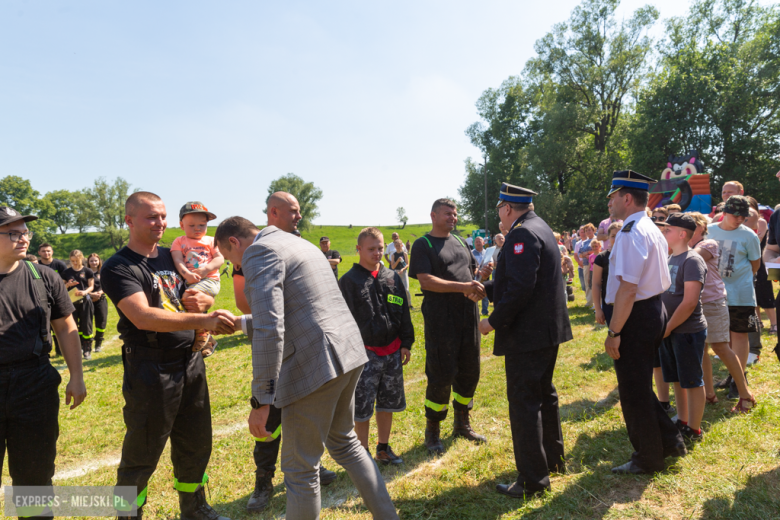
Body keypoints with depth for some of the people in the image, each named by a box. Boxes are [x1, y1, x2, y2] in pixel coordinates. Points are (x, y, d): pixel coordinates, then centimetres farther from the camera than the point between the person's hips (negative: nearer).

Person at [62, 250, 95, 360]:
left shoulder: (87, 271, 4)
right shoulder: (66, 272, 9)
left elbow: (91, 286, 1)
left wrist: (84, 292, -19)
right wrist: (68, 284, -9)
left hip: (85, 301, -2)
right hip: (72, 302, 2)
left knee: (86, 326, 0)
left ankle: (87, 350, 8)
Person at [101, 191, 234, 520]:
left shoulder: (172, 257, 10)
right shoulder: (118, 268, -11)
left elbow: (205, 299, 19)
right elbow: (143, 317, -26)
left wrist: (203, 300, -7)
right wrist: (203, 320, -37)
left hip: (190, 362, 7)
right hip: (151, 370, -6)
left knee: (196, 443, 18)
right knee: (142, 455, 6)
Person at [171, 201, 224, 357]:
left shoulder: (210, 241, 14)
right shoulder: (179, 242, 16)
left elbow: (220, 258, 2)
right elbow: (178, 260, 0)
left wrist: (205, 269, -15)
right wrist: (186, 273, -20)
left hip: (209, 280, -4)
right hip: (189, 282, 4)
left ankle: (202, 334, -13)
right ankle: (206, 340, 17)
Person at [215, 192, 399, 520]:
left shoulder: (259, 251, -9)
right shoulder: (298, 244, 21)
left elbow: (270, 329, -21)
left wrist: (260, 401, -18)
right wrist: (241, 323, 34)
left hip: (315, 364, -10)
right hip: (348, 352, 10)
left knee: (300, 469, 8)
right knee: (344, 442, 27)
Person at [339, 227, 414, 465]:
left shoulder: (393, 278, 7)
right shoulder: (349, 281, -5)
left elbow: (404, 312, 11)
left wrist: (406, 343, 9)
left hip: (392, 351, 4)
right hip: (364, 353, -4)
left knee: (388, 402, 15)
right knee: (362, 407, 3)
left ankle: (383, 448, 31)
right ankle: (364, 453, 21)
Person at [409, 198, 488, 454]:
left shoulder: (461, 242, 16)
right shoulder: (423, 244, -4)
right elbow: (426, 281, -15)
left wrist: (479, 284, -3)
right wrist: (463, 287, -21)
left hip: (468, 313, 7)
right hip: (440, 316, -6)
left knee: (470, 371, 13)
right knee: (442, 375, -2)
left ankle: (462, 423, 31)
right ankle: (432, 431, 17)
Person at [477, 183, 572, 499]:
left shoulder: (521, 233, -18)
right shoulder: (539, 227, 14)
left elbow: (520, 287, -27)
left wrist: (494, 322, -18)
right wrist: (485, 289, 21)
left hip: (527, 334, -11)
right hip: (548, 330, 11)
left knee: (524, 403, -1)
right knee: (544, 394, 22)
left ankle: (532, 481, 9)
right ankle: (553, 459, 39)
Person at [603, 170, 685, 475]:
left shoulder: (631, 234, -20)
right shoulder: (652, 230, 13)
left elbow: (628, 288, -25)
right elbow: (658, 280, 16)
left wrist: (613, 332, -21)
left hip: (636, 316, -10)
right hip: (655, 310, 10)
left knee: (633, 392, 6)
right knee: (639, 386, 23)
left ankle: (647, 459, 22)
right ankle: (669, 440, 34)